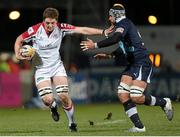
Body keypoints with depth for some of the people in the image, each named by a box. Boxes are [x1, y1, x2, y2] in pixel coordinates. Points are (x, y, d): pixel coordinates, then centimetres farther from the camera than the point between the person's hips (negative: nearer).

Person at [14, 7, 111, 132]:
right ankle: (53, 107, 22)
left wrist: (103, 32, -15)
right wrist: (18, 55, -15)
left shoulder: (61, 28, -11)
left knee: (64, 95, -12)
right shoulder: (35, 30, -16)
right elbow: (19, 40, 0)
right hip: (41, 69, -1)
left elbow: (83, 30, -10)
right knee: (47, 99, -18)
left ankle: (72, 123, 11)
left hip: (57, 66, 2)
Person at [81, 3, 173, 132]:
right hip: (133, 65, 10)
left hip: (142, 64, -10)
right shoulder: (125, 25, 20)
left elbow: (115, 39, -30)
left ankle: (164, 103, 6)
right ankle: (139, 126, -4)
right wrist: (108, 55, 34)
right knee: (123, 94, -4)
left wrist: (95, 45, -26)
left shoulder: (123, 23, -11)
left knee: (136, 97, -18)